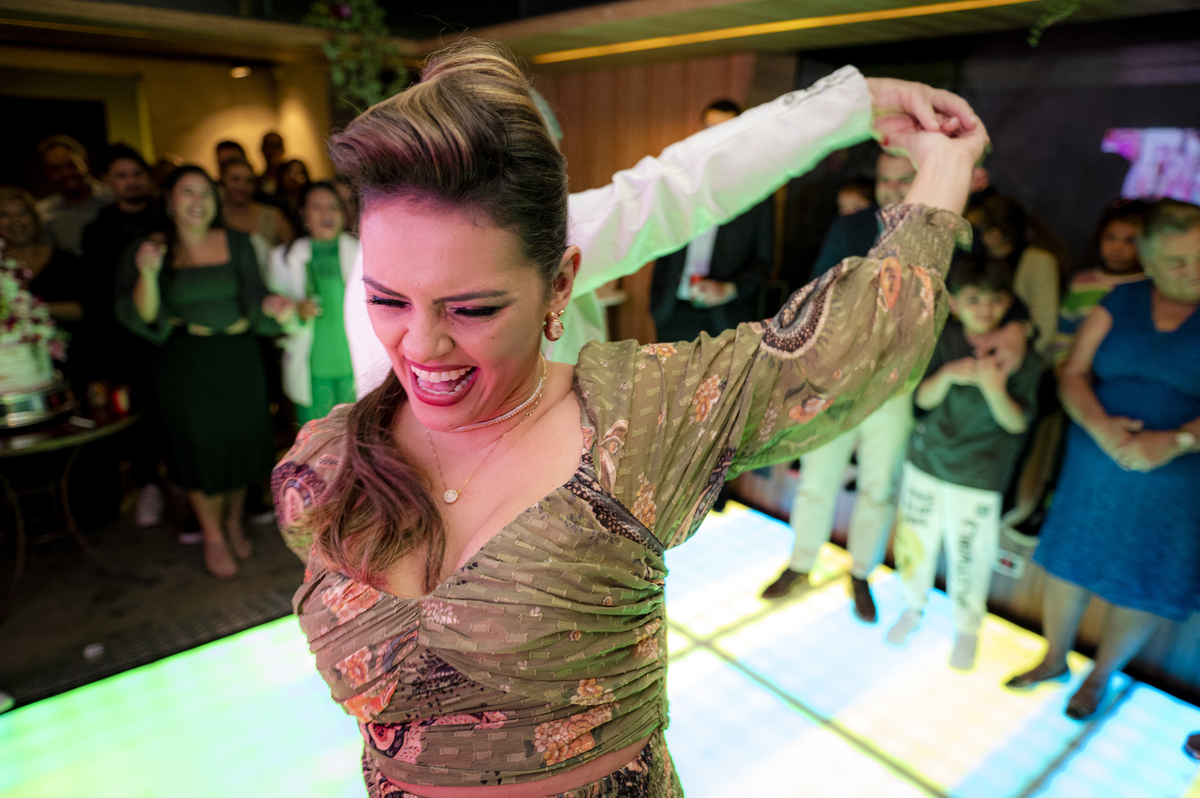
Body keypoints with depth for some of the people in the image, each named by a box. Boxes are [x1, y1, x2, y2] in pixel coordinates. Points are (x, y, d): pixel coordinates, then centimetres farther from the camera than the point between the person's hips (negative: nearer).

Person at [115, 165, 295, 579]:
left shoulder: (236, 243, 3)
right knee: (200, 444, 5)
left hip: (238, 358, 2)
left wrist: (270, 305, -21)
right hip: (184, 366, -2)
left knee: (241, 438, 9)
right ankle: (213, 536, 25)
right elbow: (141, 317, -7)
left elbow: (252, 297, 1)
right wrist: (147, 273, -24)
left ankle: (234, 521, 34)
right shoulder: (146, 250, -1)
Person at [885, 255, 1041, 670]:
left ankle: (966, 628, 33)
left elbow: (1017, 422, -12)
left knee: (969, 557, 7)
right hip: (926, 461, 3)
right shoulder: (944, 340, -4)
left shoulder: (1022, 355, -10)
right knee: (915, 542, 15)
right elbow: (924, 398, -6)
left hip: (978, 479, -2)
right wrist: (948, 374, -26)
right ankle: (913, 606, 41)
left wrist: (994, 389, -31)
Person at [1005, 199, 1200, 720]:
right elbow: (1074, 374, -2)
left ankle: (1101, 676, 35)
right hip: (1093, 466, 2)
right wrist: (1098, 424, -20)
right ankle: (1054, 660, 35)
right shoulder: (1121, 301, 2)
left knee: (1138, 588, 11)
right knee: (1067, 563, 12)